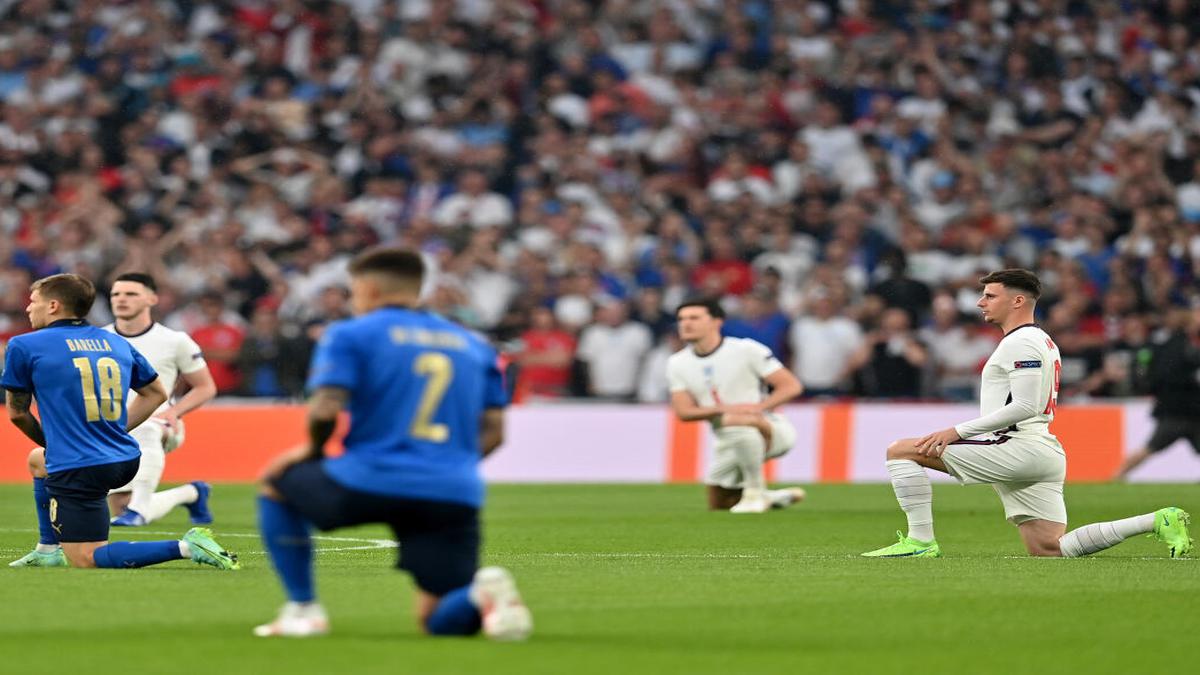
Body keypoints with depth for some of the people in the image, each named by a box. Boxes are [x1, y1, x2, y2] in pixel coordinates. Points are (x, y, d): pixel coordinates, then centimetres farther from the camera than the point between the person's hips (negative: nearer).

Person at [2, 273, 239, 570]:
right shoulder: (116, 342, 13)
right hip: (126, 460, 8)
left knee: (85, 559, -7)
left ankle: (185, 548, -23)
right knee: (37, 460, 35)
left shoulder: (24, 346, -3)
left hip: (77, 471, -8)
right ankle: (51, 551, 35)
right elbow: (156, 393, 21)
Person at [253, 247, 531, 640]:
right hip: (455, 496, 4)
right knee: (438, 620, 10)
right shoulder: (473, 345, 20)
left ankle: (302, 608, 16)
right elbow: (493, 431, 14)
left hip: (367, 485, -4)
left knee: (276, 483, 26)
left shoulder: (350, 335, 4)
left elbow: (325, 408, -8)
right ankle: (482, 596, -25)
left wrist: (313, 450, 11)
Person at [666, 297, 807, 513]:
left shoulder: (746, 350, -12)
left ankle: (755, 493, -22)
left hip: (772, 430, -7)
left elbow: (792, 386, -14)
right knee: (718, 504, 8)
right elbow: (683, 412, -7)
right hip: (728, 443, 7)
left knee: (740, 422, -39)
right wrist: (724, 409, -25)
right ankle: (778, 498, 28)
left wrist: (759, 407, -30)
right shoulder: (677, 363, 2)